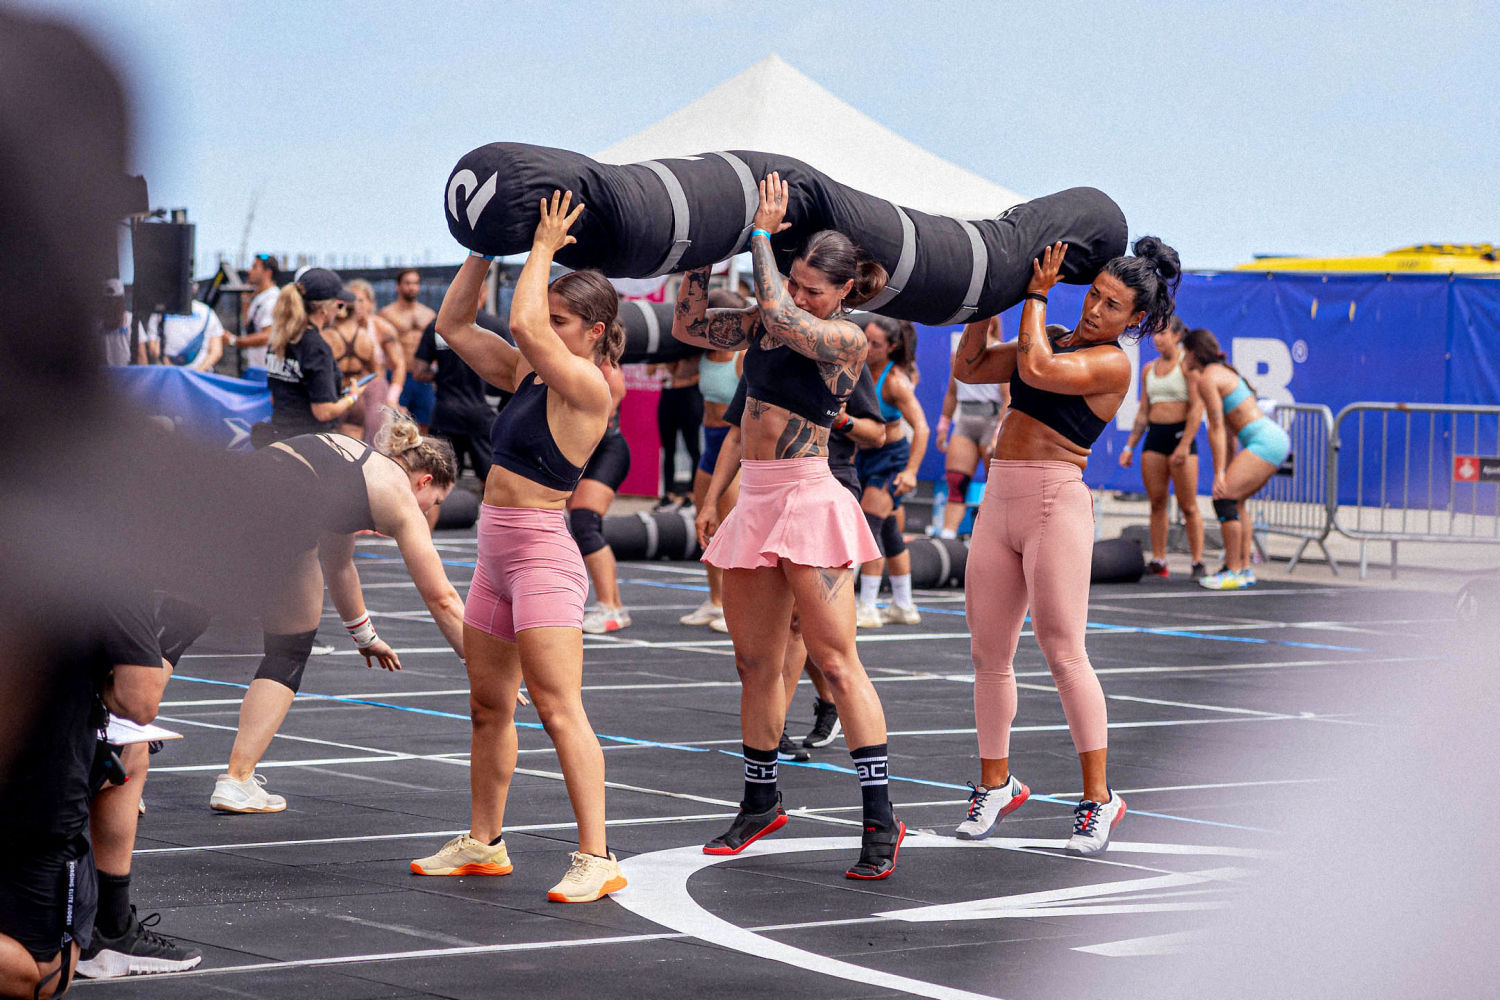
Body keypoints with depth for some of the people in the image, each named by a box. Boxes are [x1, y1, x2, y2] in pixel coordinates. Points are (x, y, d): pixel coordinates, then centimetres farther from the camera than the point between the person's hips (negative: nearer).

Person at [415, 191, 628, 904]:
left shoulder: (586, 386, -14)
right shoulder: (525, 376, 11)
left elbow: (522, 324, -28)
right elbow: (453, 324, 15)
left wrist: (543, 249, -16)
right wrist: (485, 249, 8)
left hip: (543, 555, -9)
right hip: (497, 556, 9)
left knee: (559, 709, -13)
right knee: (488, 705, 16)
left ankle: (596, 859, -14)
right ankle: (483, 843, 27)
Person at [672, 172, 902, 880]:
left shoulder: (846, 339, -9)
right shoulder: (765, 325, 12)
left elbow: (778, 314, -23)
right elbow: (689, 324, 17)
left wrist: (760, 234, -13)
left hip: (809, 498, -7)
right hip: (755, 502, 7)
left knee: (835, 662, -10)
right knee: (755, 662, 14)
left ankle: (881, 820, -9)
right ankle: (761, 802, 28)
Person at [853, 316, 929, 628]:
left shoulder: (895, 381, -23)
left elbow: (921, 427, -28)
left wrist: (910, 471, -36)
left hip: (891, 458, -7)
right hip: (864, 456, 7)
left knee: (869, 525, -17)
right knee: (887, 530, 14)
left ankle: (867, 610, -16)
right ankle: (903, 606, 25)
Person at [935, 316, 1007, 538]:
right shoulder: (960, 354, 14)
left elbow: (1009, 399, -11)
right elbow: (952, 393, 23)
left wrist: (999, 433, -19)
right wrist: (943, 426, 20)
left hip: (992, 421, -5)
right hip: (965, 423, 5)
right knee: (956, 483, -5)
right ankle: (947, 534, -10)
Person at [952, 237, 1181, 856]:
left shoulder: (1111, 363, -7)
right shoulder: (1054, 341, 17)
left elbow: (1036, 370, -21)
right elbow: (969, 368, 20)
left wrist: (1036, 295, -9)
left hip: (1057, 505, -7)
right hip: (998, 504, 7)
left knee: (1063, 653, -10)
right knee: (989, 654, 8)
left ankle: (1098, 797, -4)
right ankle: (995, 783, 21)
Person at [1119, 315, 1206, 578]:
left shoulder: (1187, 365, -4)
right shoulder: (1149, 369, 15)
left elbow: (1197, 407, -11)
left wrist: (1184, 445, -19)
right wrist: (1130, 446, 11)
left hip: (1181, 434, -6)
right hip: (1154, 437, 6)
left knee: (1188, 505, -5)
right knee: (1157, 503, 4)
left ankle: (1198, 563, -1)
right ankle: (1158, 562, 8)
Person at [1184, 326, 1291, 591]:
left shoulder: (1207, 379, -7)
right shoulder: (1223, 372, 22)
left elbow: (1217, 429, -12)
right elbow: (1229, 426, 25)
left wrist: (1219, 475, -13)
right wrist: (1229, 470, 25)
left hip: (1264, 441, -10)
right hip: (1276, 438, 10)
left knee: (1224, 498, -13)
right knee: (1234, 499, 17)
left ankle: (1234, 573, -13)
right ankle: (1244, 568, 17)